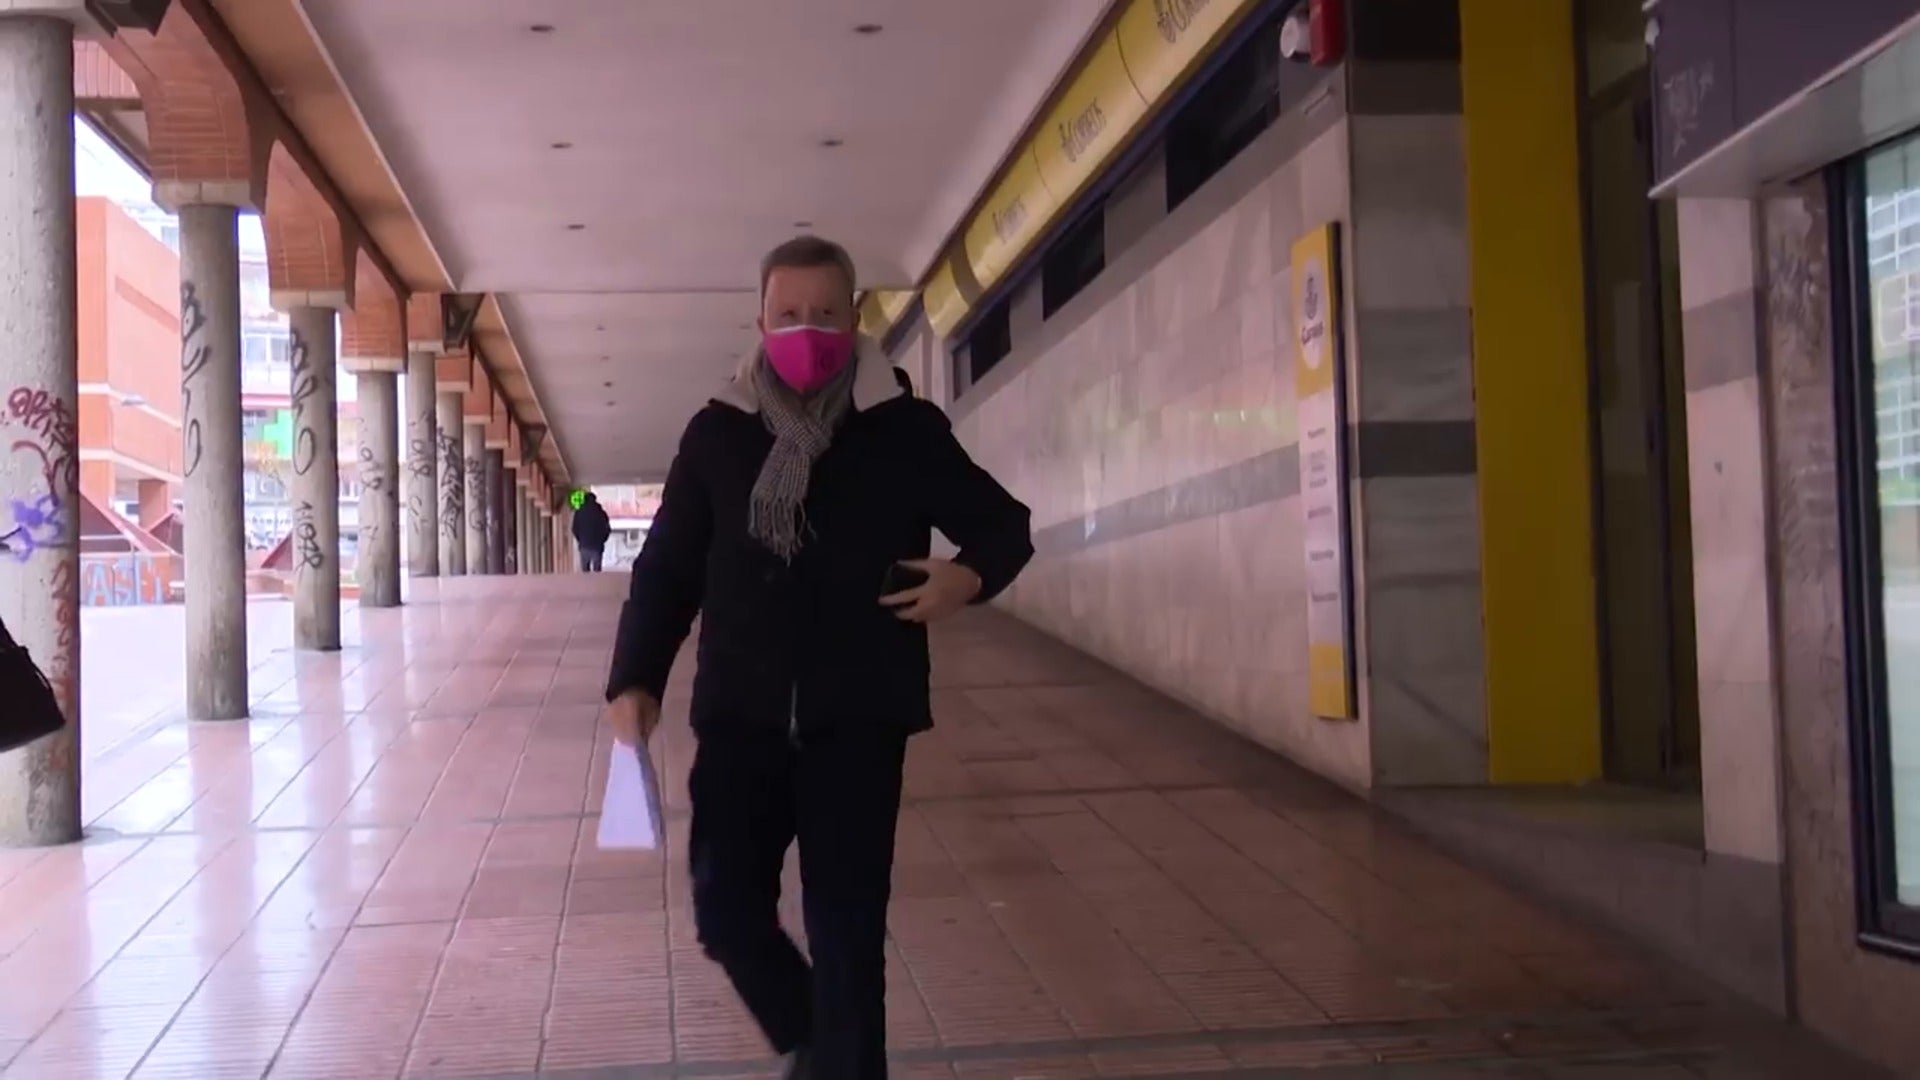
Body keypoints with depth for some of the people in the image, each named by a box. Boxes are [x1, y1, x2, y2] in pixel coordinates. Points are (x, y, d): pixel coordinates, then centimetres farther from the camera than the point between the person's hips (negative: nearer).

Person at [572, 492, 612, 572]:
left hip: (584, 545, 1)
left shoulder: (579, 512, 0)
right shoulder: (601, 512, -2)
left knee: (585, 570, 4)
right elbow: (607, 529, -1)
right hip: (597, 546, -1)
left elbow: (575, 529, 1)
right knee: (597, 570, 1)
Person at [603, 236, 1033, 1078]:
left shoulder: (906, 430, 0)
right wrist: (636, 679, 1)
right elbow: (667, 568, 10)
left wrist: (970, 575, -11)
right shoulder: (716, 433, 5)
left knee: (847, 929, 1)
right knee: (725, 907, 1)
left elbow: (1005, 525, 11)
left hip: (858, 720, -2)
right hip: (741, 716, 2)